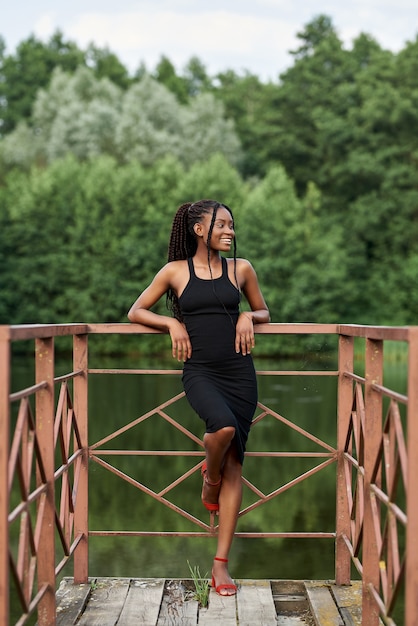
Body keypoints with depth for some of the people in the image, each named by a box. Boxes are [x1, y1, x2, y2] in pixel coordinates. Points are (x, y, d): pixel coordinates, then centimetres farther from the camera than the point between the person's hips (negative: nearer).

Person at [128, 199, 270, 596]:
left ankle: (221, 564, 4)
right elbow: (135, 313, 12)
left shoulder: (241, 269, 10)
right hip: (200, 371, -2)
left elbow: (264, 312, 24)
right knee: (224, 425, -33)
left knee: (234, 464, -1)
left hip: (239, 371, 2)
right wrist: (173, 323, -3)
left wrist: (249, 317, 2)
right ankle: (209, 476, 4)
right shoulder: (176, 271, 5)